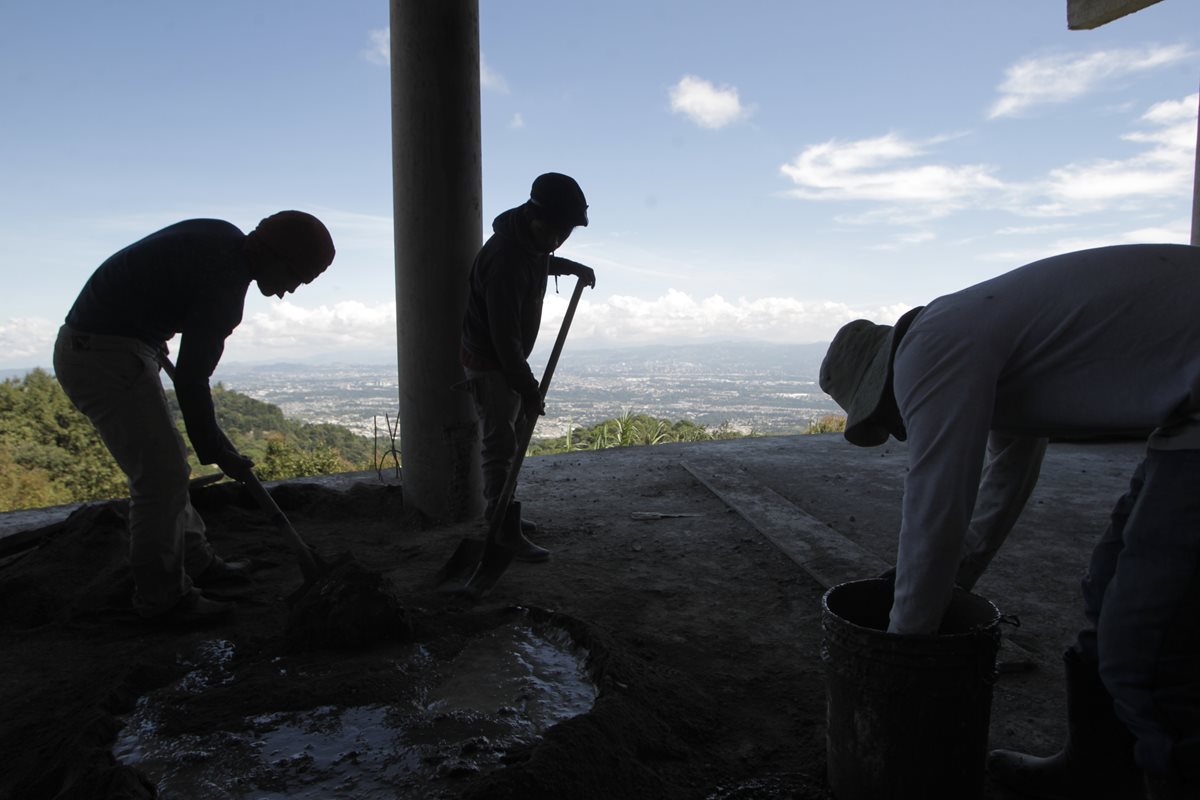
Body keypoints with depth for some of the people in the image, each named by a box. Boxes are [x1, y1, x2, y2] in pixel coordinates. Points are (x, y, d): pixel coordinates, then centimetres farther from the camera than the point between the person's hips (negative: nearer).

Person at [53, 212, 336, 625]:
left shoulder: (225, 238, 4)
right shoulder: (225, 284, -23)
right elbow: (191, 380, -19)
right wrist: (218, 452, -8)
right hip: (107, 357, -11)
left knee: (165, 463, 16)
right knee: (162, 472, -6)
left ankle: (195, 562, 29)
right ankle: (162, 596, 8)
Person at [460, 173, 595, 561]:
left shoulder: (530, 241, -2)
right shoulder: (505, 261, -31)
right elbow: (504, 338, -30)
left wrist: (571, 267, 16)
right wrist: (529, 391, -26)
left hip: (509, 357, 10)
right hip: (489, 362, -10)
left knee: (506, 440, 17)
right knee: (500, 445, -6)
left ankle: (498, 511, 30)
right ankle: (506, 530, 1)